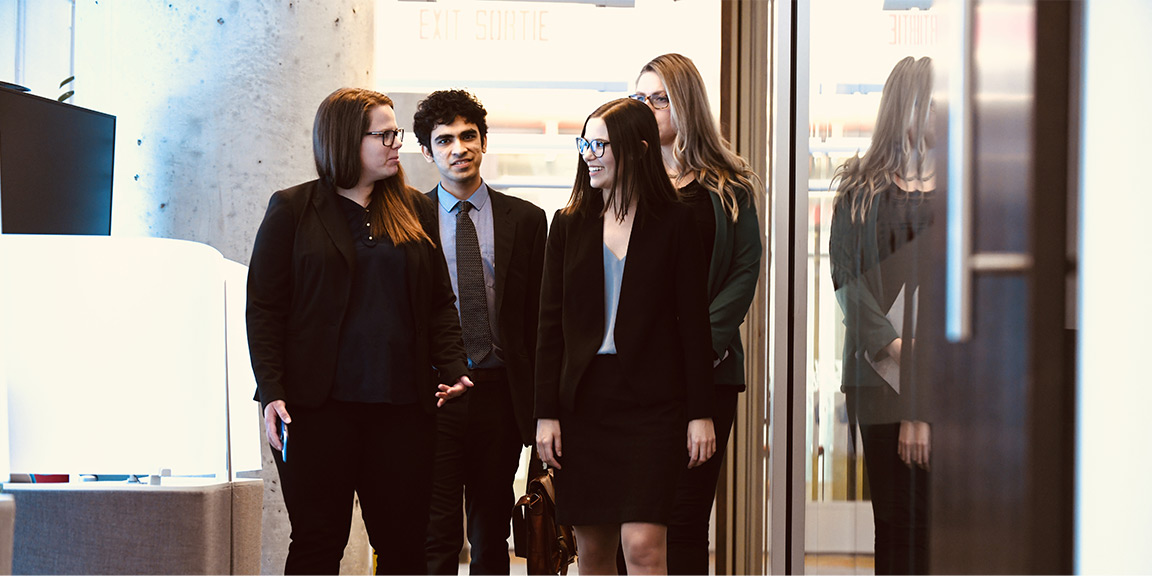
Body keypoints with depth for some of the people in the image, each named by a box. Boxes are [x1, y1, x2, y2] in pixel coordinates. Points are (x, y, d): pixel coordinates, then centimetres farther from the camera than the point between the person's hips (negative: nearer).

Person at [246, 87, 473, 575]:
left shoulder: (416, 210, 13)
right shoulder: (293, 209, 3)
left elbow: (440, 302, 15)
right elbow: (263, 306, 0)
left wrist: (452, 368, -1)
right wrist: (271, 392, -9)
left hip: (402, 405, 3)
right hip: (319, 405, -3)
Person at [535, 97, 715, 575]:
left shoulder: (673, 223, 1)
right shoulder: (569, 225, 9)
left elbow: (694, 321, 1)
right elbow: (551, 324, 8)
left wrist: (700, 413, -4)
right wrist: (546, 413, 1)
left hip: (650, 400, -3)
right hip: (583, 398, 3)